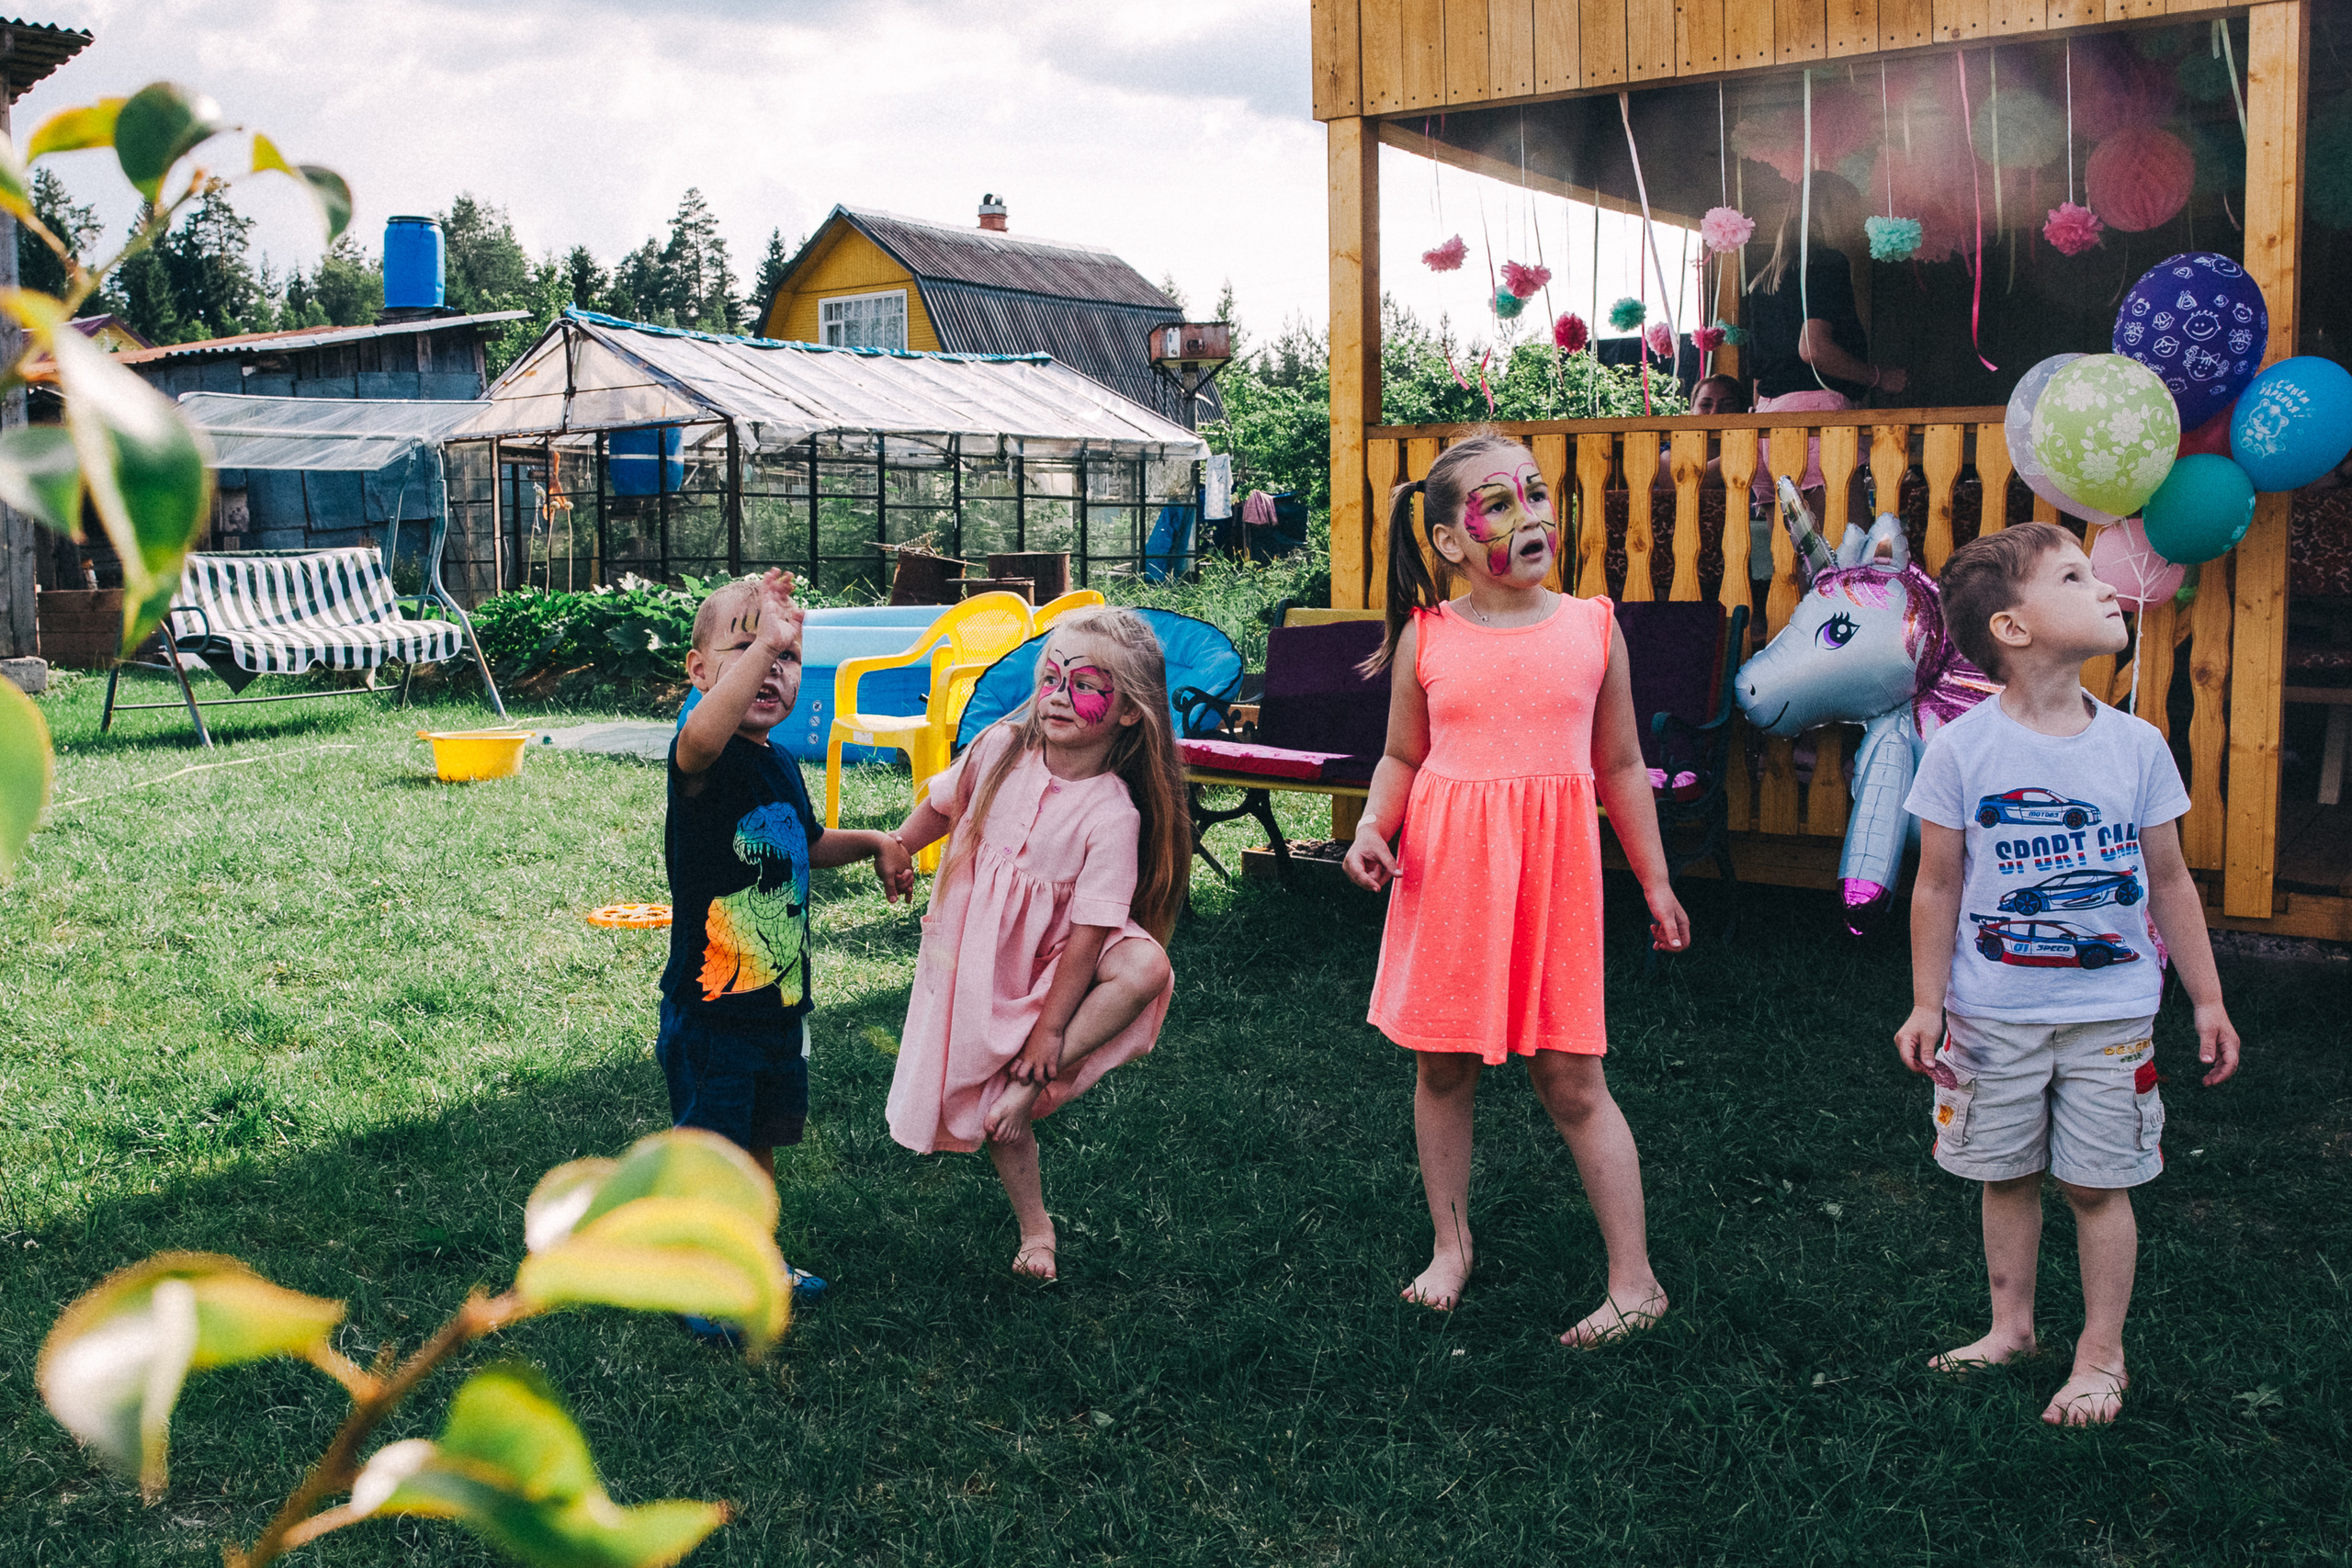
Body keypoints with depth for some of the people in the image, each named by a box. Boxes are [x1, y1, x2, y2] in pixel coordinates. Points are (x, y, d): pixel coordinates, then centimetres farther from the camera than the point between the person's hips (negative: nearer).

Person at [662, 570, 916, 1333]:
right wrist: (760, 639, -53)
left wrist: (874, 842, 13)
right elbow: (701, 737, -48)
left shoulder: (783, 768, 7)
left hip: (780, 1002, 8)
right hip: (709, 1009, -8)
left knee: (759, 1138, 23)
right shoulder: (705, 761, -19)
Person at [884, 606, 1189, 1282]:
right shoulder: (1001, 749, -10)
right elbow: (941, 807, 12)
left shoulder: (1112, 813, -21)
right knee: (996, 1107, 5)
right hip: (974, 955, 3)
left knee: (1145, 966, -32)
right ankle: (1035, 1225, 28)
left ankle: (1039, 1079, -21)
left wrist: (1051, 1028, -20)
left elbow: (1089, 930, -21)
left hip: (1052, 959, -3)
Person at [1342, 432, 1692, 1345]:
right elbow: (1402, 758, 9)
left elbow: (1621, 765, 8)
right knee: (1442, 1067, 11)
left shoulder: (1592, 627, 1)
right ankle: (1451, 1245, 32)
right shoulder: (1425, 637, -1)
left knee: (1571, 1082, 1)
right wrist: (1373, 827, -10)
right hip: (1446, 869, 1)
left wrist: (1655, 882, 11)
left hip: (1554, 872, -1)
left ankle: (1634, 1282, 13)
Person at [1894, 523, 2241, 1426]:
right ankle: (2011, 1327, 32)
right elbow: (1939, 887, -3)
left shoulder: (2136, 745, -3)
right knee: (2006, 1175, 13)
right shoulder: (1962, 748, -9)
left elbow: (2170, 882, 5)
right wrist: (1927, 1004, -4)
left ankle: (2101, 1354, 22)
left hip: (2110, 1014, 1)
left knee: (2097, 1182, 6)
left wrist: (2207, 1000, 8)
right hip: (1994, 1014, 0)